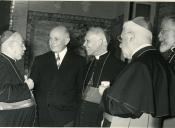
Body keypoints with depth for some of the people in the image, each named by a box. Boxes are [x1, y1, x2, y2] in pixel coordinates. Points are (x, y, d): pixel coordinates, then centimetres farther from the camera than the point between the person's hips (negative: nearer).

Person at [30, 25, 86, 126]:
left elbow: (81, 89, 4)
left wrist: (76, 110, -3)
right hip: (41, 117, 2)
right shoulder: (40, 60, 9)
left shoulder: (79, 61, 2)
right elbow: (33, 86, 10)